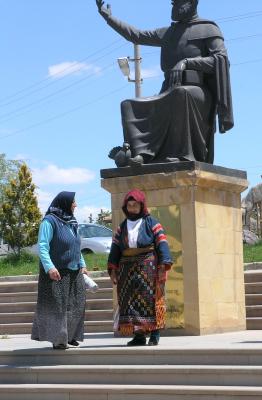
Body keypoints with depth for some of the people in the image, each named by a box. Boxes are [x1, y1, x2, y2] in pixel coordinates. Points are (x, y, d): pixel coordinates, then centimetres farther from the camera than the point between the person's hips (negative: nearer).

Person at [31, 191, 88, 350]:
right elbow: (42, 246, -17)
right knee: (57, 305, -7)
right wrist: (49, 267, -27)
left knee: (76, 305, 9)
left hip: (74, 272, 8)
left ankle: (70, 336, 19)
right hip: (57, 273, -8)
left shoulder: (72, 222, 14)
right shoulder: (50, 221, -10)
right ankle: (58, 338, -2)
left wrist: (82, 265, 15)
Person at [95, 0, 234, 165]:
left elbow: (221, 59, -9)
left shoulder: (208, 29, 6)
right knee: (129, 107, -9)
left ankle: (183, 155, -37)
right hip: (171, 96, 7)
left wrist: (187, 62, -19)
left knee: (182, 93, -40)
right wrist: (109, 18, 28)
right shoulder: (168, 33, 25)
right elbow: (136, 36, 29)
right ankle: (142, 152, -28)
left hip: (198, 94, -7)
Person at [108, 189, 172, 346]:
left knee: (150, 300, -6)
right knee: (130, 301, 0)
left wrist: (163, 266, -16)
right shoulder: (122, 227, 16)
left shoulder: (151, 223, 2)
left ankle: (155, 334, -3)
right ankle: (139, 335, 3)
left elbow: (162, 244, -6)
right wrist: (113, 270, 4)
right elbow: (115, 248, 12)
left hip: (148, 268, -5)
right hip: (128, 270, 5)